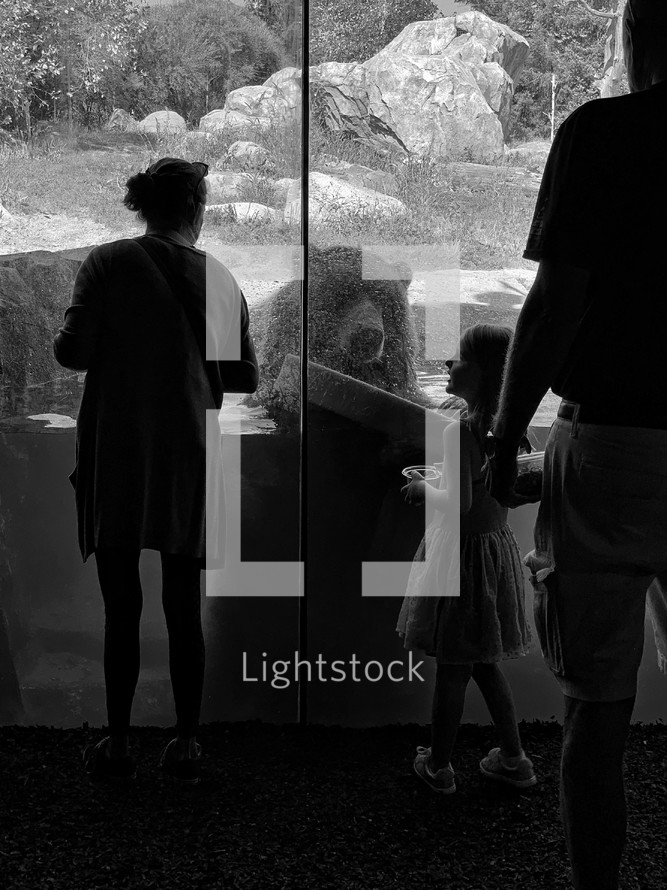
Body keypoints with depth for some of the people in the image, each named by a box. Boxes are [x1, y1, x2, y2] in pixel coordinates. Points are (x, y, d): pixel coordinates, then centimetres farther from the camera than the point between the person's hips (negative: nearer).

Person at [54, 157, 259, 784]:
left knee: (121, 606, 7)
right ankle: (186, 744, 17)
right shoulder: (221, 279, 2)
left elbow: (73, 351, -10)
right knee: (184, 608, 9)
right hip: (189, 460, 2)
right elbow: (246, 378, 6)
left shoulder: (107, 263, -5)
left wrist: (119, 351, 11)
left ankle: (118, 744, 14)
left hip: (117, 456, -2)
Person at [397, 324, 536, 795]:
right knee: (483, 662, 20)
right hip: (499, 545, 8)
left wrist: (425, 489, -8)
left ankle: (438, 766, 20)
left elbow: (459, 504, -26)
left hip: (461, 552, -8)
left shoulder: (460, 430, -21)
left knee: (452, 667, 5)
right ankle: (514, 760, 28)